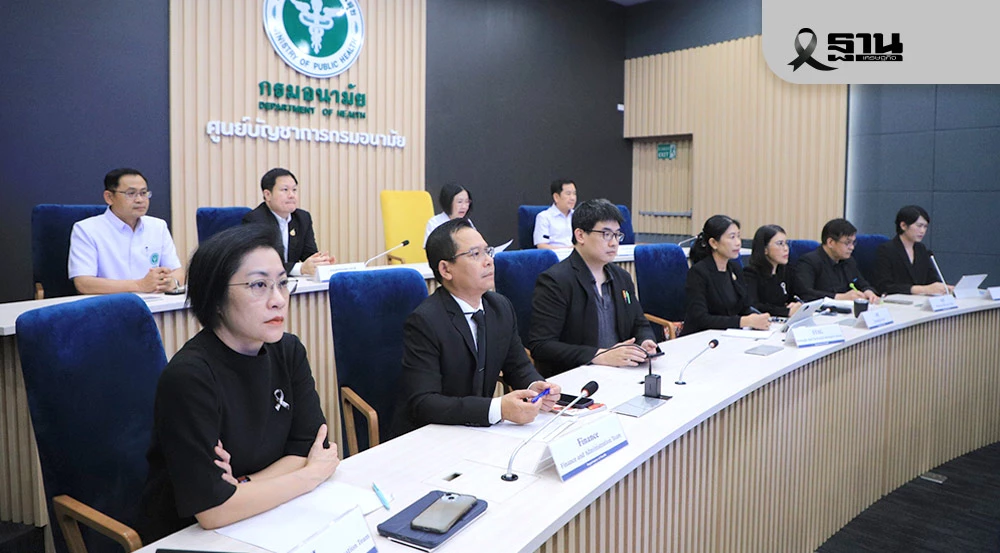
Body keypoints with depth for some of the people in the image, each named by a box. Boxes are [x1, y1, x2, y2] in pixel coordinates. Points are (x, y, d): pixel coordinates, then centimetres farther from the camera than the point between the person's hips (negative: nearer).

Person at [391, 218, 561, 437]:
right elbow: (422, 403, -25)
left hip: (479, 431, 7)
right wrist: (499, 409, -35)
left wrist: (535, 386, -11)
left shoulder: (502, 307, 4)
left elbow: (518, 365, 13)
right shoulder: (423, 322, -19)